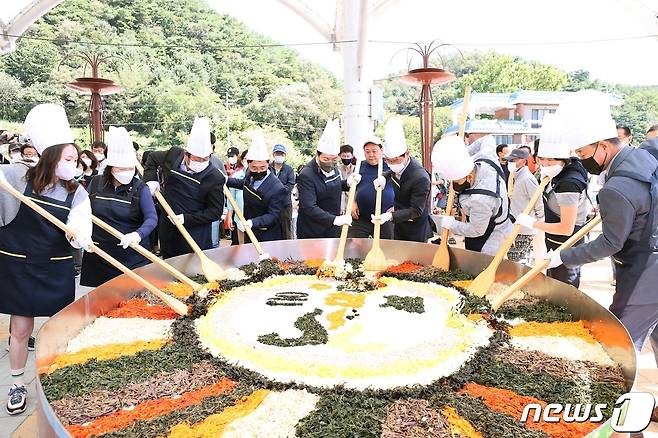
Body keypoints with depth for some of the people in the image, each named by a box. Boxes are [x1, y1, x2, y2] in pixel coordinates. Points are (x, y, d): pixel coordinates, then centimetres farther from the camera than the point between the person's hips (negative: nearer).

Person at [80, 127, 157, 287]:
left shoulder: (140, 188, -6)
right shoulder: (95, 183, 4)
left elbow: (152, 218, -18)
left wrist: (138, 234, -36)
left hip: (132, 256, -3)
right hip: (98, 254, 3)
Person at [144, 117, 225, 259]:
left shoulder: (216, 178, -17)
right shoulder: (173, 155, -5)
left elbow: (216, 211, -13)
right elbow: (152, 157, 17)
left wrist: (187, 219, -19)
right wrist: (151, 180, 1)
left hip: (197, 236, -4)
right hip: (168, 231, 5)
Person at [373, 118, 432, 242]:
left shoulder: (420, 178, -30)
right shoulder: (398, 167, -7)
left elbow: (416, 210, -26)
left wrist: (391, 216, -38)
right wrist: (383, 176, -3)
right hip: (399, 225, 8)